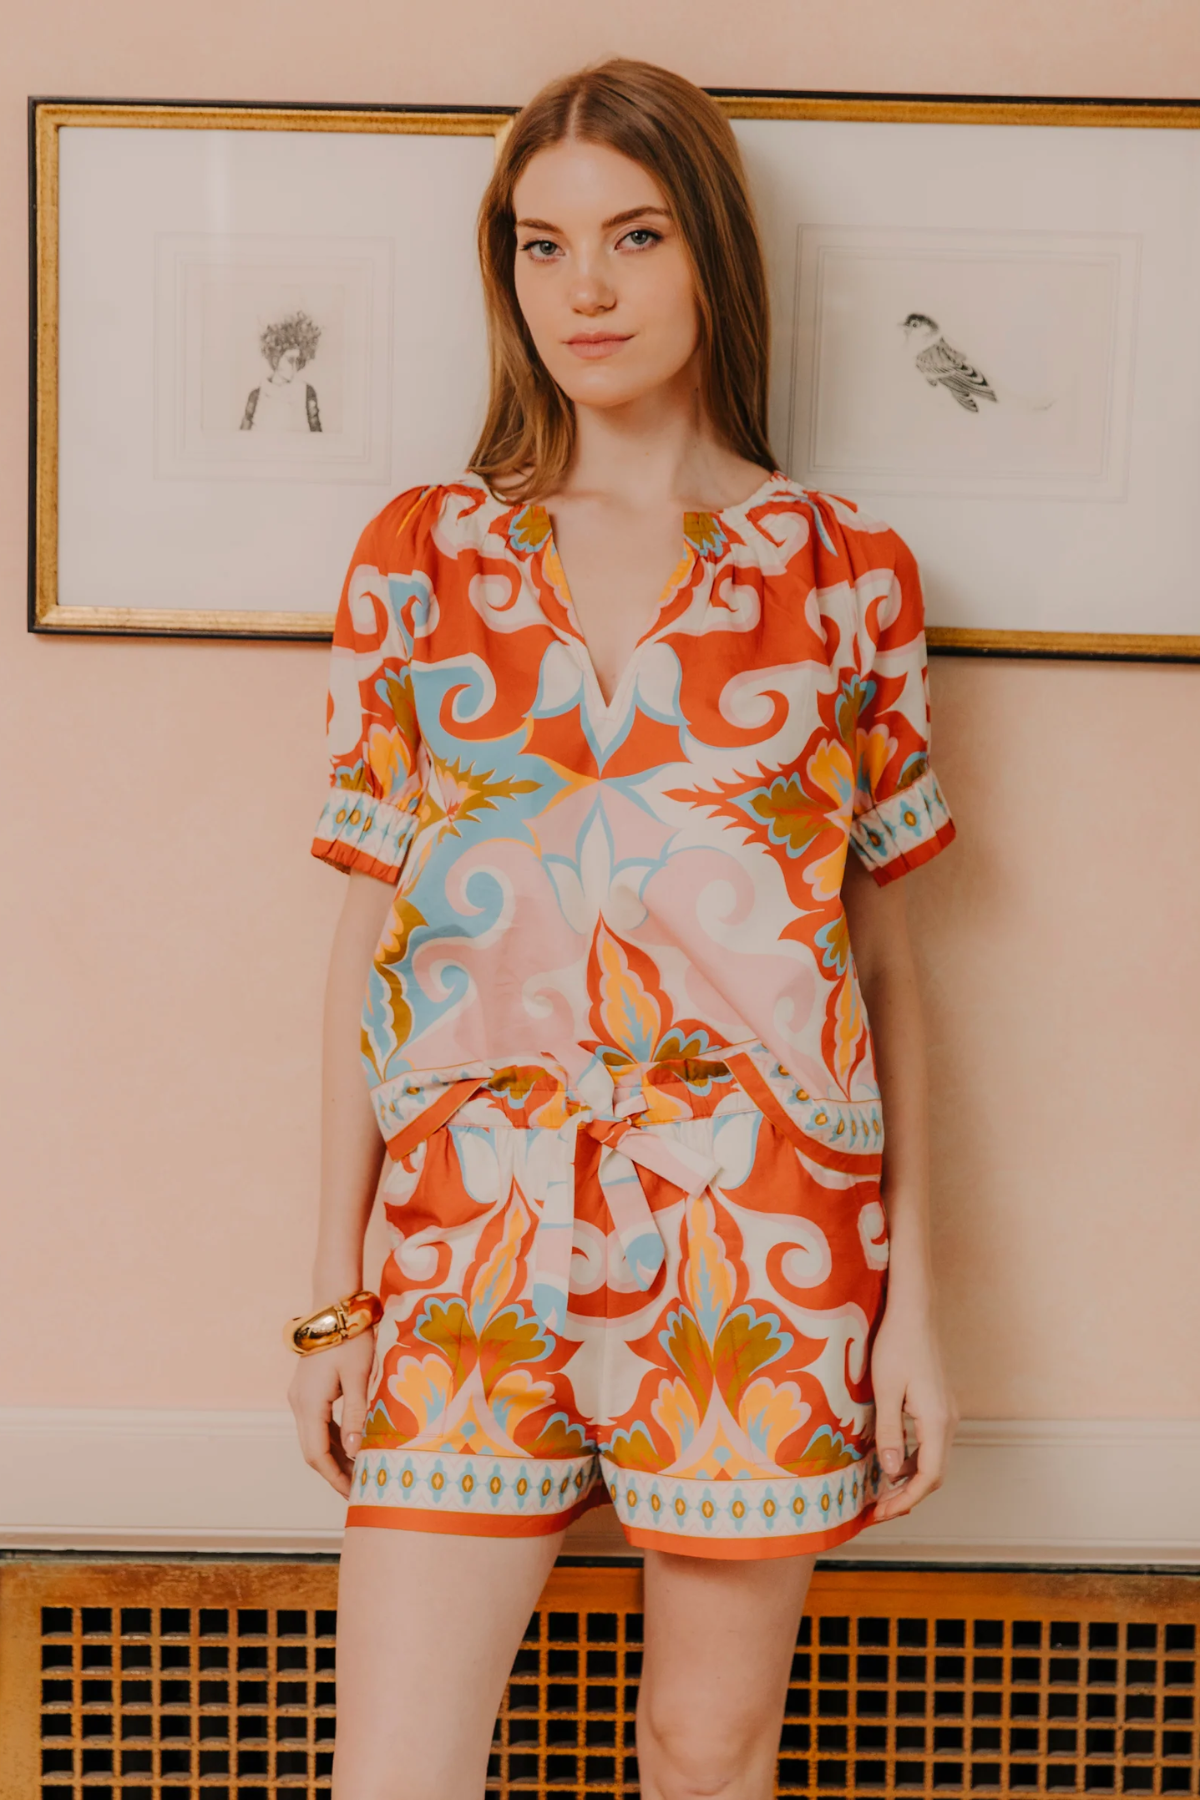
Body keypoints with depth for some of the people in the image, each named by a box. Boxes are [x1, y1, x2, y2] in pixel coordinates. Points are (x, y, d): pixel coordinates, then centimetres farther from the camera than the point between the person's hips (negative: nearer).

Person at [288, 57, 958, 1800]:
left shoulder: (845, 574, 3)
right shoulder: (419, 556, 5)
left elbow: (887, 953, 5)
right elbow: (368, 934, 5)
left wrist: (911, 1296, 3)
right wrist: (335, 1291, 4)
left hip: (764, 1239, 0)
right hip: (470, 1238, 1)